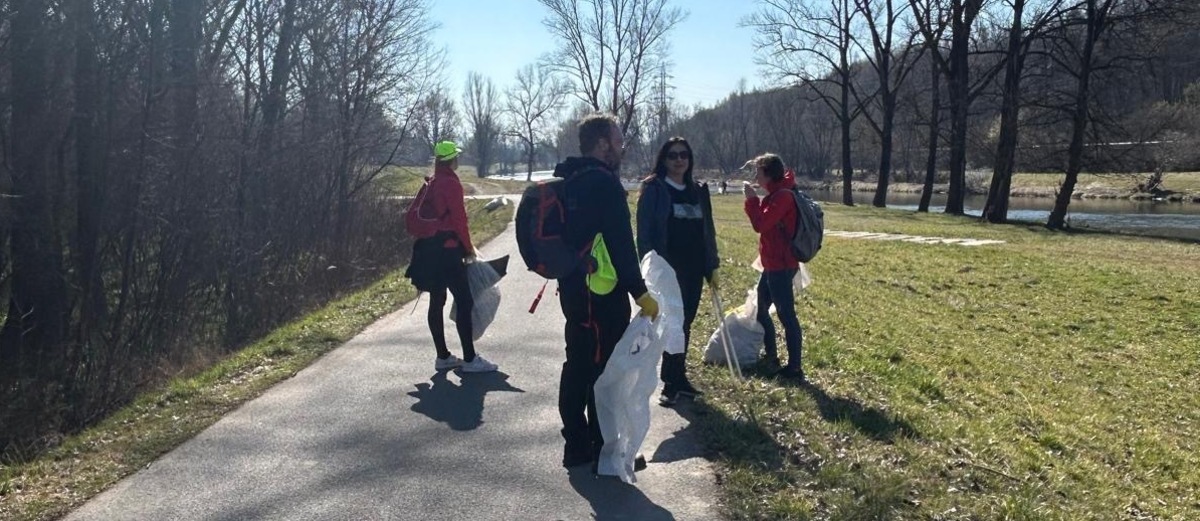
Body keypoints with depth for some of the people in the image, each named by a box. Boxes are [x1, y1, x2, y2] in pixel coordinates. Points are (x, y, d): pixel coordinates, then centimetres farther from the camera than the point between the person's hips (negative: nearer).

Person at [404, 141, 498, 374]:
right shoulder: (451, 183, -12)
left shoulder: (431, 184, 14)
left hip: (429, 249, 9)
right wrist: (469, 248, -5)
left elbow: (423, 215, 17)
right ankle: (470, 359, -4)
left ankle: (443, 357, 17)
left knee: (437, 302, 10)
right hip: (447, 250, -9)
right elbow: (459, 219, -14)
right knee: (464, 302, -6)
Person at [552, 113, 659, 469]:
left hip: (572, 288, 9)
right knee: (604, 370, 0)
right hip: (602, 293, -9)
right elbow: (620, 242, -19)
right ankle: (603, 449, 9)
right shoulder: (604, 182, -15)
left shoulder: (567, 180, 14)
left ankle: (577, 445, 24)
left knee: (578, 366, 15)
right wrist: (640, 291, -16)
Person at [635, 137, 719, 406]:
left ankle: (678, 376, 21)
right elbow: (645, 231, -9)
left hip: (694, 267, 5)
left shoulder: (699, 191, 12)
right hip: (668, 268, -5)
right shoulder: (653, 189, -4)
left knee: (684, 323, 11)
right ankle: (672, 382, 4)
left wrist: (712, 265, 10)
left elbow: (708, 230, 14)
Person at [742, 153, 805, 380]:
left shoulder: (783, 196, -18)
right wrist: (754, 200, 8)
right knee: (761, 309, 19)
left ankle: (794, 367, -2)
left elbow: (760, 225, -21)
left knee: (786, 314, -7)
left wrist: (751, 199, -13)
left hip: (781, 265, -11)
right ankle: (771, 356, 31)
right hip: (773, 263, 11)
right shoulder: (776, 194, 14)